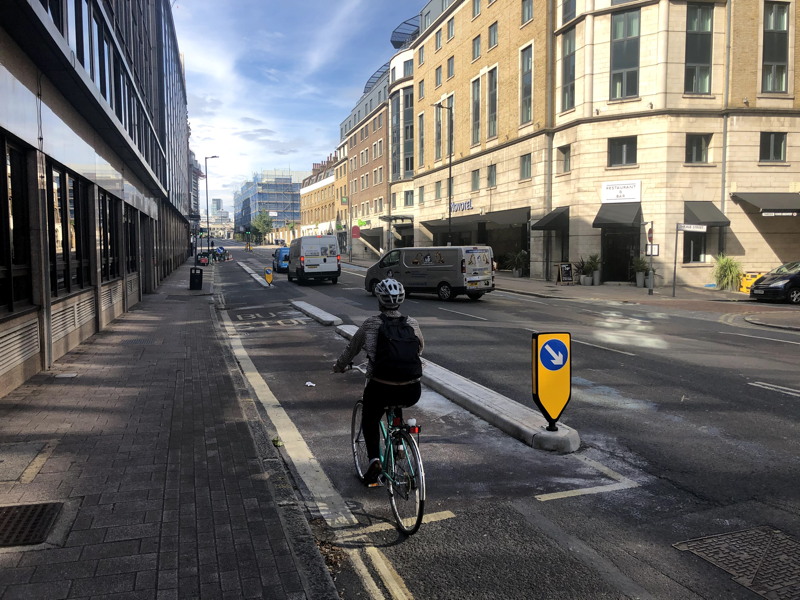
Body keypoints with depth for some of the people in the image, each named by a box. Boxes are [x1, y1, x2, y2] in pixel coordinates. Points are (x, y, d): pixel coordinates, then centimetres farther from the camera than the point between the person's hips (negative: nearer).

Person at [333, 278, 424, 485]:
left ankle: (374, 458, 5)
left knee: (370, 420, 24)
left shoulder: (371, 323, -3)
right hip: (411, 393, 3)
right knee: (397, 407, 37)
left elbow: (351, 349, 10)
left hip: (381, 390, -2)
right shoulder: (412, 323, 4)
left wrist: (338, 366, 29)